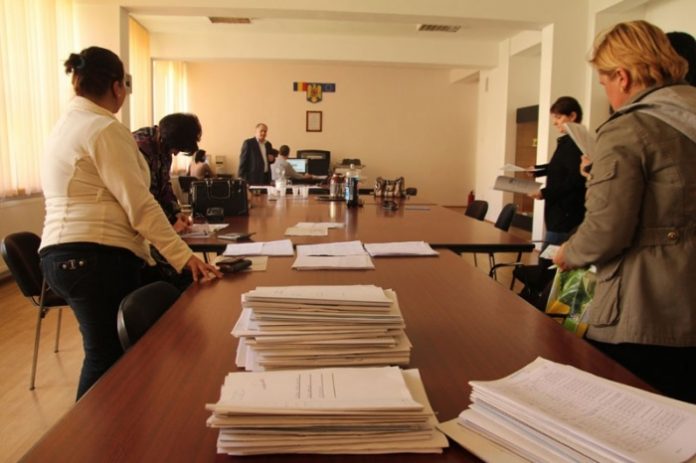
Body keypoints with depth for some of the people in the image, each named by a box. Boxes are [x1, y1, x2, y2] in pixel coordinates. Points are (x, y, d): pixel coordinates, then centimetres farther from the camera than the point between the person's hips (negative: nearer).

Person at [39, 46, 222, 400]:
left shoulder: (65, 126, 18)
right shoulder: (105, 129, -12)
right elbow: (139, 204, -18)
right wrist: (183, 256, -18)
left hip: (62, 254, 10)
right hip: (96, 257, -10)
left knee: (103, 353, 17)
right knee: (107, 358, 0)